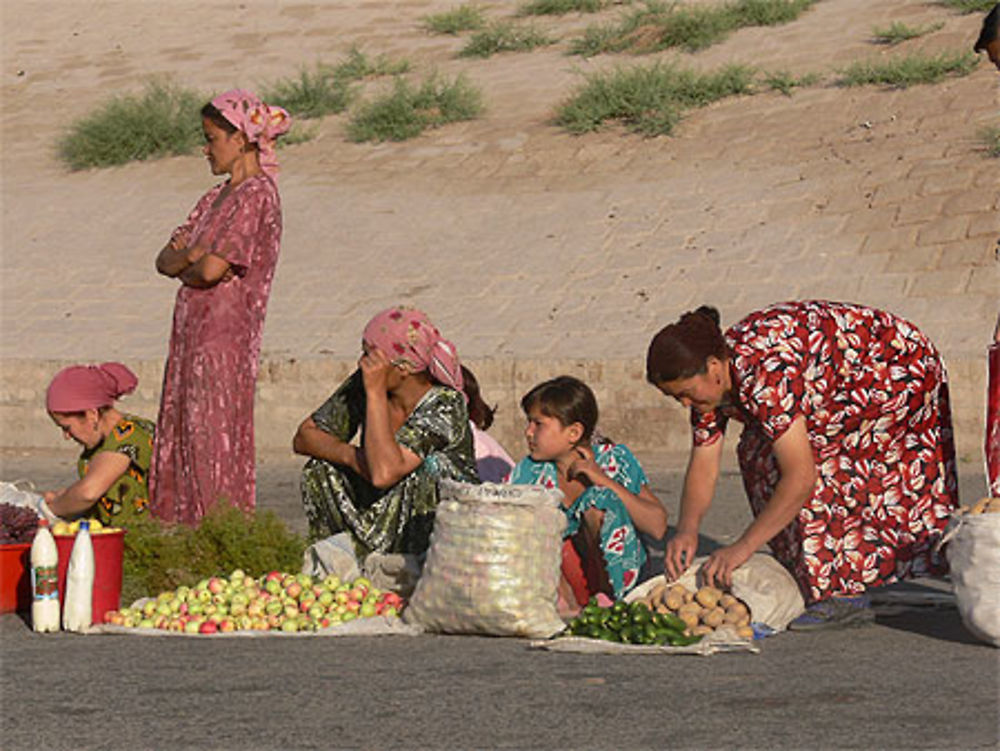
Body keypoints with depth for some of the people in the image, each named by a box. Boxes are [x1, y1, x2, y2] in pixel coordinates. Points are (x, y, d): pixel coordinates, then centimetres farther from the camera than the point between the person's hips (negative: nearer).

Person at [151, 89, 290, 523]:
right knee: (181, 438, 7)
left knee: (214, 443, -8)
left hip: (226, 331, -9)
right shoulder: (217, 197, 18)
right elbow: (165, 260, 13)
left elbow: (213, 269, -19)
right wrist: (189, 254, -8)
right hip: (192, 332, 9)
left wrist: (186, 270, 2)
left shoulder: (257, 196, -10)